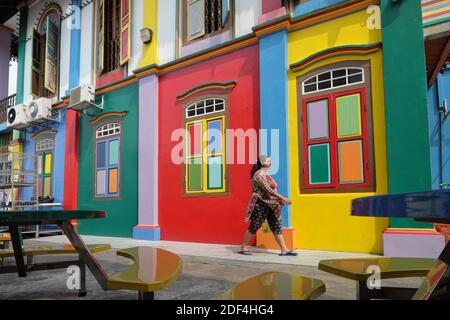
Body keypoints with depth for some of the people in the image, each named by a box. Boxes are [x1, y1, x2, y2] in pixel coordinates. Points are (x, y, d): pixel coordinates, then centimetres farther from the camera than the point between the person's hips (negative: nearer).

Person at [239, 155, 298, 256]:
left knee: (276, 227, 5)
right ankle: (243, 248, 12)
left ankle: (284, 250, 7)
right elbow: (268, 190, -22)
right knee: (254, 227, -2)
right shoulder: (259, 174, -14)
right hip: (260, 204, -9)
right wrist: (283, 198, -23)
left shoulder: (266, 175, 16)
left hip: (270, 205, 9)